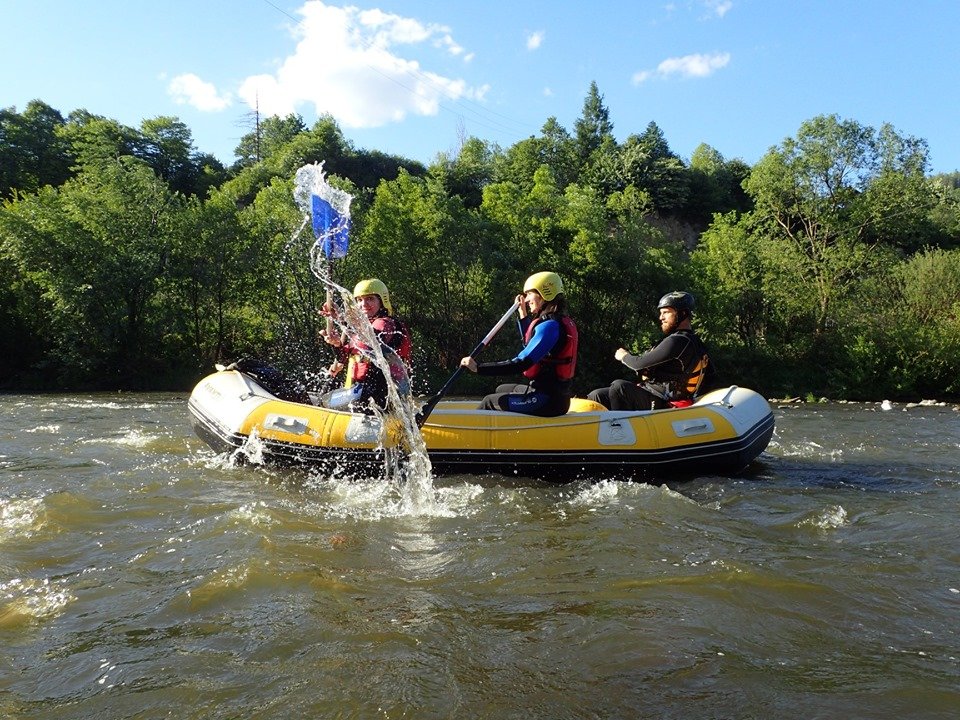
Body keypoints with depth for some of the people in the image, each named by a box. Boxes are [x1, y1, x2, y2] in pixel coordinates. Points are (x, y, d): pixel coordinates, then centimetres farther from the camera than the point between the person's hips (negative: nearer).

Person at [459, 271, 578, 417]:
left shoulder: (549, 326, -20)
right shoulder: (560, 322, 11)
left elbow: (522, 363, -26)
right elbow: (530, 346, 28)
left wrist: (478, 368, -24)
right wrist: (524, 315, 20)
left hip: (547, 401, -10)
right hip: (557, 395, 10)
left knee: (489, 401, 2)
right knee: (501, 390, 26)